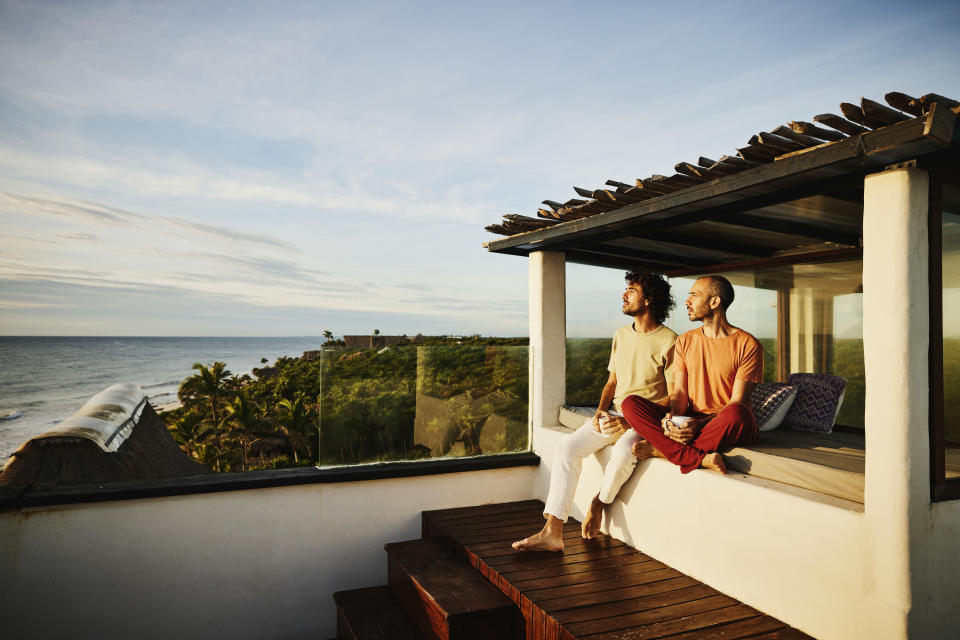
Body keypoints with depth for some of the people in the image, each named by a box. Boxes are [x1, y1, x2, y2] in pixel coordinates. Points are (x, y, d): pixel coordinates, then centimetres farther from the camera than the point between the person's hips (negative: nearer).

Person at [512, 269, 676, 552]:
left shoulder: (669, 342, -8)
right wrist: (600, 411, -1)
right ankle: (552, 532, -17)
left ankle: (599, 502, -5)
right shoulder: (621, 335, 13)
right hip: (614, 417, 6)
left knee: (624, 450, -37)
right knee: (567, 447, -17)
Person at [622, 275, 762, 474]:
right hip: (688, 420, 4)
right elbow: (679, 391, 6)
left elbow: (737, 403, -12)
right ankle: (700, 458, -31)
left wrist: (699, 424, -27)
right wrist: (673, 416, -17)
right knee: (630, 403, -18)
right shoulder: (685, 340, 12)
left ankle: (663, 448, -23)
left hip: (726, 427, -4)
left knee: (737, 414, -41)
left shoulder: (748, 345, -5)